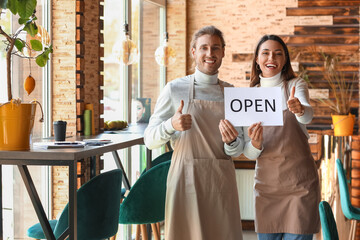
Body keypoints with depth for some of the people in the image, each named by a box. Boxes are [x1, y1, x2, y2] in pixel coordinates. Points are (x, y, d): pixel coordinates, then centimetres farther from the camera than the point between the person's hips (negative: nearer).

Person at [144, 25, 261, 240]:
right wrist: (171, 125, -21)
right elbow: (150, 140, -2)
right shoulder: (175, 89, 0)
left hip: (221, 182, 3)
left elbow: (237, 151, 11)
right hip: (186, 180, -3)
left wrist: (232, 142, -11)